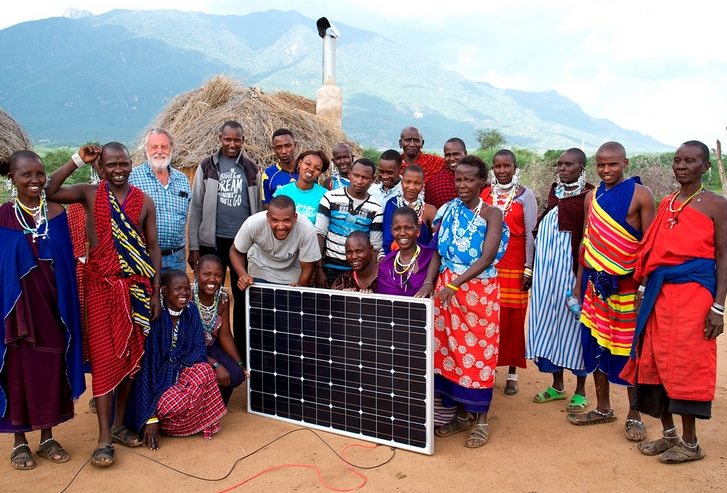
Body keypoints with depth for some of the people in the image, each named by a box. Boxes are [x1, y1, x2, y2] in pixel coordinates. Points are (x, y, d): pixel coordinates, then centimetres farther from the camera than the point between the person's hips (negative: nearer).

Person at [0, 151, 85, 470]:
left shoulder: (56, 212, 2)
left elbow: (67, 263, 6)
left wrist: (67, 306, 3)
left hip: (52, 306, 2)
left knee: (52, 367, 9)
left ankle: (47, 437, 26)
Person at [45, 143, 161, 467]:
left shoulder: (144, 202, 3)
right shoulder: (90, 194, 0)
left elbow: (153, 248, 4)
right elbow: (48, 192, -17)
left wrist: (155, 293, 0)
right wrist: (77, 160, -15)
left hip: (136, 287, 2)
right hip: (101, 285, -2)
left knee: (131, 355, 9)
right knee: (105, 357, -4)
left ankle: (118, 424, 25)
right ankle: (104, 438, 3)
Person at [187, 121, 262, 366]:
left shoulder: (251, 168, 6)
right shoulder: (207, 166, 2)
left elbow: (258, 207, 7)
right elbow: (196, 208, 1)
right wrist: (193, 247, -4)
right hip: (213, 242, -1)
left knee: (243, 298, 8)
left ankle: (242, 351, 19)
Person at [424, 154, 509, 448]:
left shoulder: (491, 214, -6)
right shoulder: (448, 210, 7)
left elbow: (487, 258, -15)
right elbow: (438, 251, 4)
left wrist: (454, 285, -23)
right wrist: (428, 281, -11)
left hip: (480, 290, -4)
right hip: (446, 288, 4)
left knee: (478, 350, 2)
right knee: (450, 347, 7)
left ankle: (481, 419, 16)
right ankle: (462, 413, 23)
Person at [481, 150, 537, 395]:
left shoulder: (525, 195, 1)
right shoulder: (484, 194, 9)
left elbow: (530, 234, -1)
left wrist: (529, 268, -6)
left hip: (514, 267, -2)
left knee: (513, 318, 1)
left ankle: (512, 372, 12)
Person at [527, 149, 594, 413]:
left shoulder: (589, 197, -9)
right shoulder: (554, 193, 12)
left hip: (572, 266, -7)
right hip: (548, 265, 7)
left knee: (573, 321, 1)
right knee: (549, 317, 10)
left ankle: (580, 390, 16)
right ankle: (557, 384, 24)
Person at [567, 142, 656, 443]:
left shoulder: (640, 195, -6)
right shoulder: (592, 198, 10)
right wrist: (579, 283, 12)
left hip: (628, 283, -5)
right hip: (595, 282, 5)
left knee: (630, 348, 3)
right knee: (595, 342, 10)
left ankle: (634, 416, 17)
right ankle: (603, 409, 25)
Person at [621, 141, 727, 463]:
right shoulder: (666, 204, 15)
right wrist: (644, 288, 11)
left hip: (693, 292, -6)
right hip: (659, 292, 6)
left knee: (686, 364, -3)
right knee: (657, 361, 7)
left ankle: (690, 443, 10)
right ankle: (668, 433, 21)